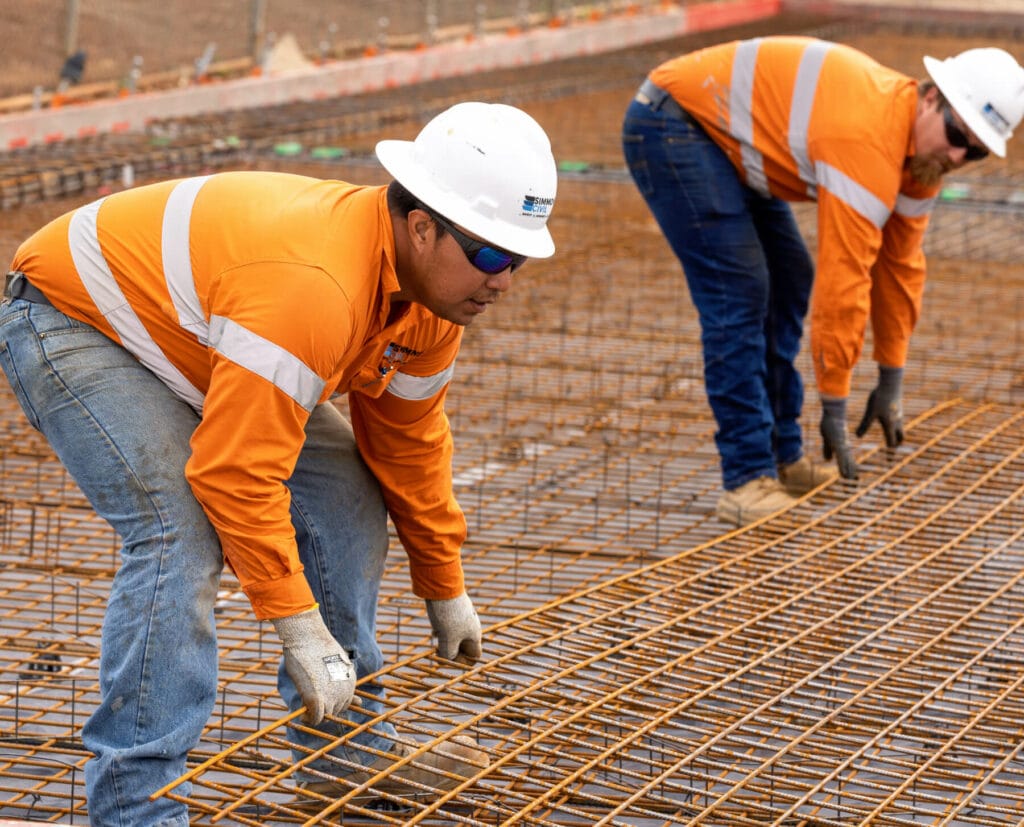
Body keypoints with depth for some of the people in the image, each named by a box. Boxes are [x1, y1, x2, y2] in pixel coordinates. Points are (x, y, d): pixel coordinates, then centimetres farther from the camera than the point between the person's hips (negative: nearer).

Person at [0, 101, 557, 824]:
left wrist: (445, 590, 13)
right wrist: (299, 625, -31)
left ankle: (346, 743, 16)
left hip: (189, 336, 10)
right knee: (182, 535, -25)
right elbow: (234, 472, -38)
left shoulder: (436, 293, -9)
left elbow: (409, 443, 6)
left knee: (345, 500, 4)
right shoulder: (311, 288, -40)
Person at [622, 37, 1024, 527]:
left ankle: (782, 457, 17)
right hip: (670, 126, -10)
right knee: (738, 292, -15)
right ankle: (747, 480, -13)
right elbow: (842, 281, -27)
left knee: (787, 281, 10)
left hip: (721, 136, 10)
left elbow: (899, 264, 11)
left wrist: (891, 381, 14)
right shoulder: (869, 142, -30)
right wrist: (834, 407, -20)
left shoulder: (923, 147, -1)